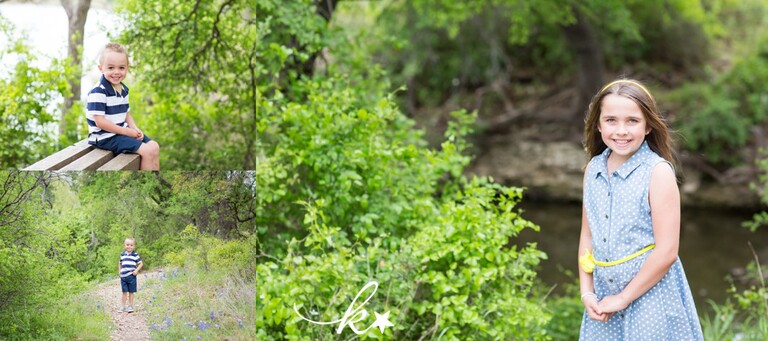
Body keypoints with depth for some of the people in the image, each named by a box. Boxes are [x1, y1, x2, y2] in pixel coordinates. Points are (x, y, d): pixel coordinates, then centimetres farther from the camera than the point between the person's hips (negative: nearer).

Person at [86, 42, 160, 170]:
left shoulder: (123, 89, 9)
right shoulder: (98, 92, -19)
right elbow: (100, 122, -22)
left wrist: (134, 128, -3)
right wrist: (127, 132, -19)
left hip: (123, 131, 9)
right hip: (106, 137, -9)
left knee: (154, 147, 6)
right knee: (147, 151, -17)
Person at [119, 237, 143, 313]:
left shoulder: (135, 255, -3)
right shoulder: (123, 254, 8)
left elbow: (141, 263, 1)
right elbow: (120, 263, 23)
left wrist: (136, 270, -10)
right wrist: (119, 271, 11)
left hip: (131, 276, -3)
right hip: (123, 276, 3)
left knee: (131, 292, 5)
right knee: (124, 292, 6)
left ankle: (130, 306, 14)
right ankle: (123, 306, 12)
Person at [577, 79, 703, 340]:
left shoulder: (658, 172, -13)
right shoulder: (593, 169, 3)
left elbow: (667, 252, -16)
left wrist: (623, 298, -11)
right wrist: (586, 292, 1)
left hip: (650, 292, -5)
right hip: (604, 296, 5)